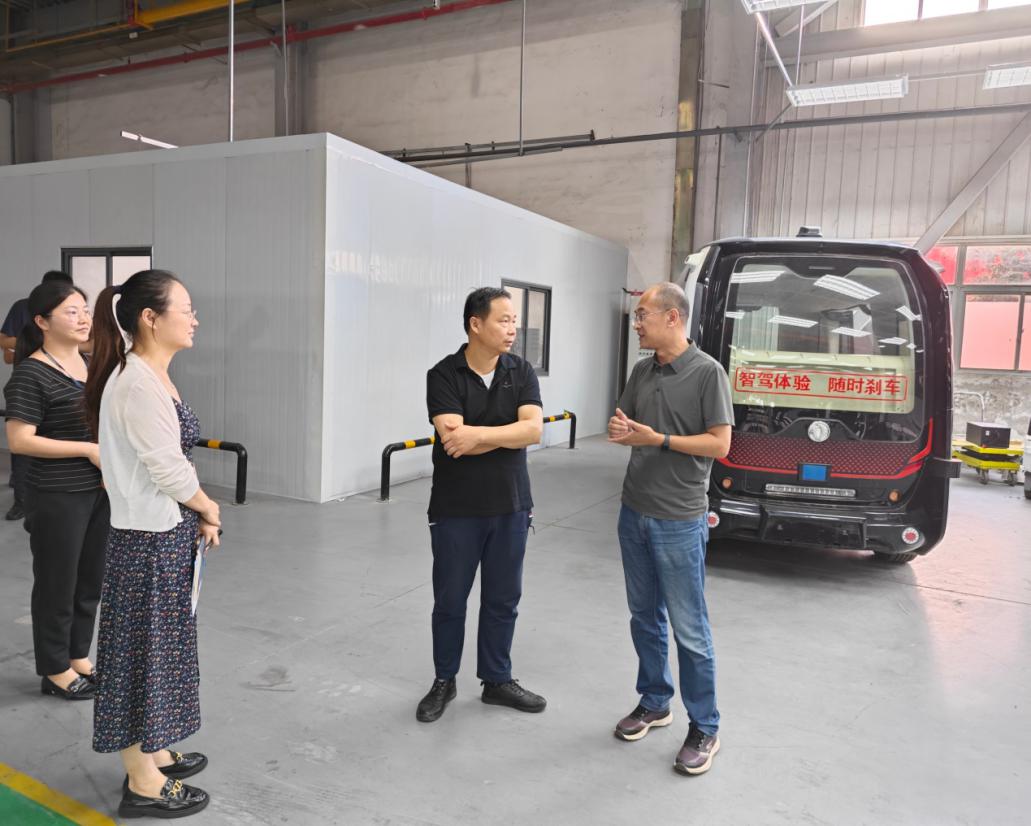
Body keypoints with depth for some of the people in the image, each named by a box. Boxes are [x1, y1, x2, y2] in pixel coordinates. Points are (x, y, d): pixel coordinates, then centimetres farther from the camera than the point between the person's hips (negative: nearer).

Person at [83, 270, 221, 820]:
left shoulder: (152, 378, 9)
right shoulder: (138, 385, -21)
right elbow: (170, 471, -22)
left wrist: (197, 516, 5)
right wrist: (208, 508, -5)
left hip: (165, 533, 9)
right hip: (149, 540, -9)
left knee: (159, 645, 20)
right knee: (143, 650, 4)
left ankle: (151, 752, 38)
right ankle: (144, 785, 21)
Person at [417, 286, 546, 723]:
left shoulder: (521, 372, 0)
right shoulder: (444, 375, -9)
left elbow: (533, 429, -13)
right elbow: (453, 438, -21)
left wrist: (478, 434, -20)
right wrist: (507, 434, -15)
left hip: (510, 506, 3)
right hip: (456, 509, -3)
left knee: (502, 600, 13)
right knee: (449, 601, 10)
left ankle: (497, 680, 31)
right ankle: (444, 682, 30)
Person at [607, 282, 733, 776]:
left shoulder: (707, 372, -12)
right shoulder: (642, 372, 8)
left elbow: (719, 444, -14)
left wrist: (658, 440, -20)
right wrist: (618, 429, -8)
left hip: (678, 522, -6)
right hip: (633, 513, 7)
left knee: (688, 629, 3)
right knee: (645, 617, 17)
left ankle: (704, 728, 19)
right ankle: (654, 702, 34)